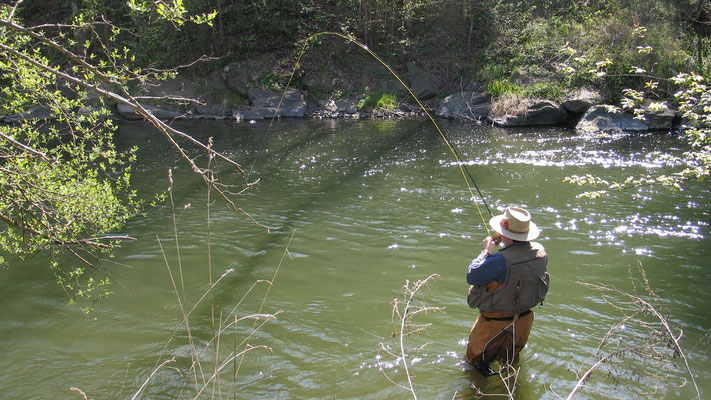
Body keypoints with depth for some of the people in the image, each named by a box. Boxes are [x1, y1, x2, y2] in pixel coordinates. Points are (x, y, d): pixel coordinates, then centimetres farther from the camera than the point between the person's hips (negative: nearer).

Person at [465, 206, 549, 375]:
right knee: (512, 358, 28)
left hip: (496, 322, -6)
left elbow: (472, 277, -23)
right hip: (524, 320, 6)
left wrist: (485, 252, -12)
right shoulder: (540, 251, -12)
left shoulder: (501, 260, -34)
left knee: (475, 361, 17)